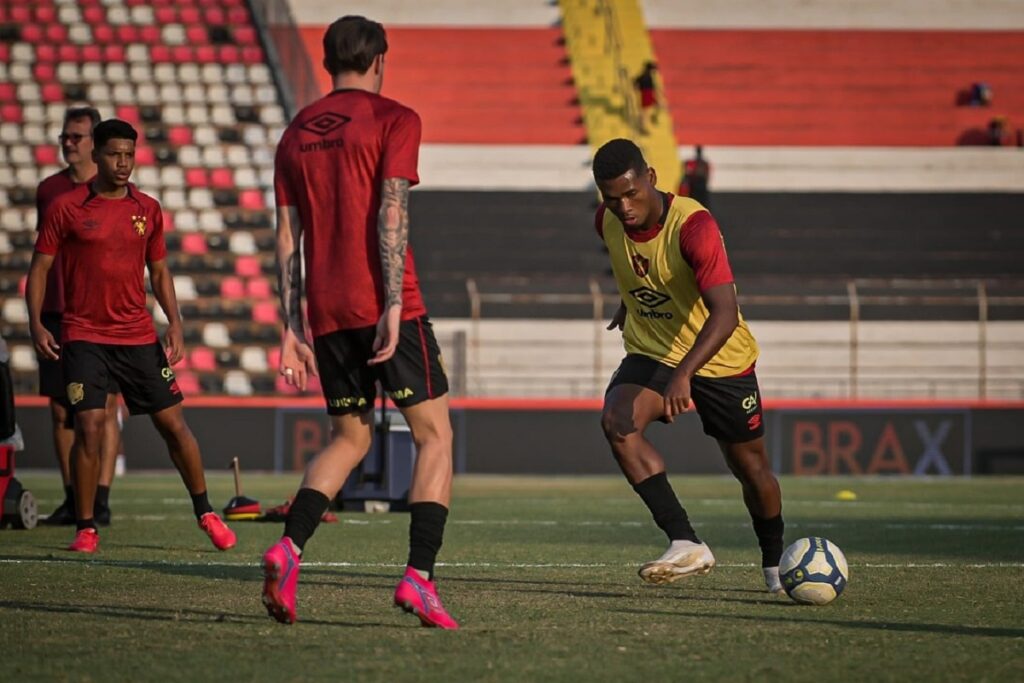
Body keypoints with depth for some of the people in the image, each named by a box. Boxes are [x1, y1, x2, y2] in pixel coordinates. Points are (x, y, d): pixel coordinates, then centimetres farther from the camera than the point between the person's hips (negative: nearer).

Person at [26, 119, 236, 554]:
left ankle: (205, 514, 19)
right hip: (83, 335, -3)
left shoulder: (148, 210, 7)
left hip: (138, 336, 3)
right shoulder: (66, 208, -2)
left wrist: (175, 324, 2)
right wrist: (36, 324, -12)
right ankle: (85, 529, -2)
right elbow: (40, 267, 0)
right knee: (90, 427, -13)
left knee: (173, 423, 4)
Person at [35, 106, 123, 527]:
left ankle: (101, 500, -7)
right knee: (61, 410, 4)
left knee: (103, 408, -7)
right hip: (56, 314, 4)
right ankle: (72, 499, 10)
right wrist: (37, 313, 13)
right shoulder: (49, 189, 12)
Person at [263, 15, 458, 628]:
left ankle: (290, 548, -6)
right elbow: (391, 216, -12)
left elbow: (287, 239, 13)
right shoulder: (394, 120, -1)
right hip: (385, 305, -6)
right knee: (435, 435, 2)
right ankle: (419, 577, -11)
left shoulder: (296, 134, 16)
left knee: (350, 439, 17)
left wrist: (294, 328, 15)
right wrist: (394, 306, -16)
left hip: (326, 313, 6)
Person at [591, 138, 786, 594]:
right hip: (650, 353, 4)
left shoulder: (694, 226, -30)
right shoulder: (607, 222, -10)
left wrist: (683, 374, -51)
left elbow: (725, 314, -39)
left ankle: (775, 566, 36)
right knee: (616, 421, -27)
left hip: (720, 360, -4)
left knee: (751, 467, 7)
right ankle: (686, 545, -30)